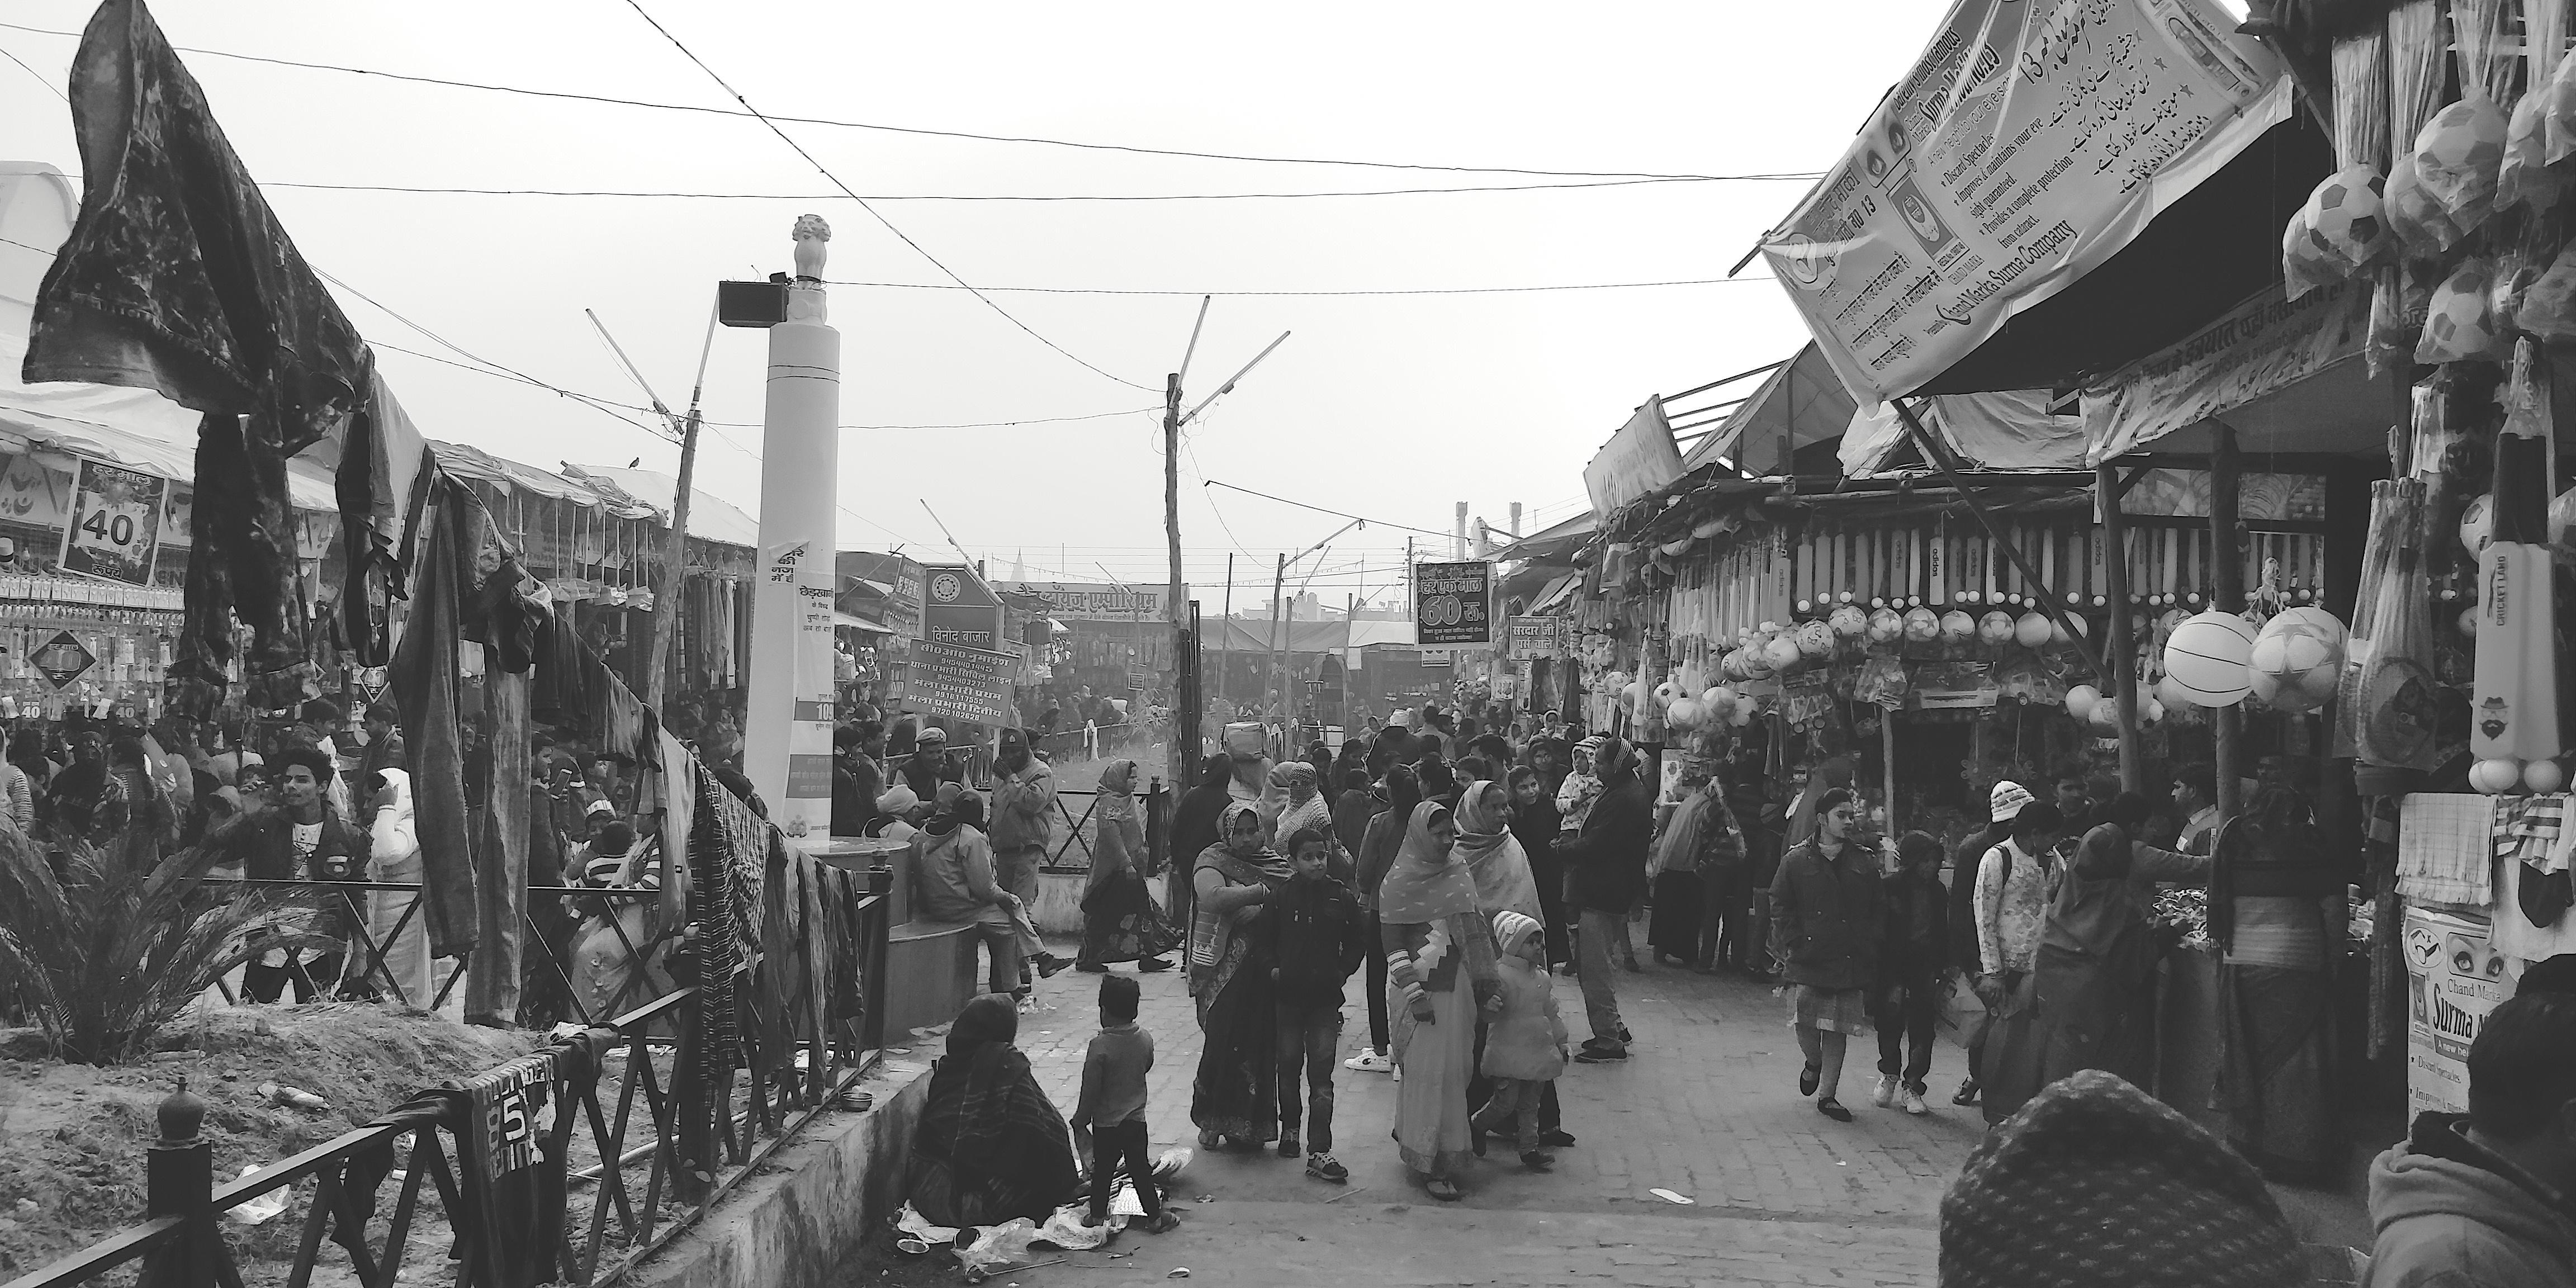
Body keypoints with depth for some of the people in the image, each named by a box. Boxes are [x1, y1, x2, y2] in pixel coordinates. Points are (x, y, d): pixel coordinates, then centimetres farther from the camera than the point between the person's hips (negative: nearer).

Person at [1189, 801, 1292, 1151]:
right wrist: (1263, 892, -24)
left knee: (1260, 1044, 5)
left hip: (1265, 970, 4)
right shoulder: (1212, 862, -1)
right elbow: (1213, 898, -22)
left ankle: (1247, 1126, 17)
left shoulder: (1276, 862, 12)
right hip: (1225, 970, -4)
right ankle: (1212, 1120, 15)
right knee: (1222, 1040, -3)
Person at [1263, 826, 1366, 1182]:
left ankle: (1319, 1153, -5)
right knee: (1289, 1064, 13)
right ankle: (1289, 1128, 35)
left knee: (1321, 1073, -4)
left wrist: (1344, 969, 0)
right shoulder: (1282, 896, -3)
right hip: (1289, 992, 1)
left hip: (1326, 995, -1)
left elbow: (1359, 937, 9)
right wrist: (1273, 968, -5)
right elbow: (1264, 936, 5)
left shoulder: (1340, 896, -2)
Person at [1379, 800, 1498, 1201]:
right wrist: (1415, 995, -15)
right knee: (1428, 1071, -4)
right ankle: (1430, 1165, 3)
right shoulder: (1400, 882, -9)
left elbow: (1476, 929, 15)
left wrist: (1490, 983, 8)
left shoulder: (1459, 873, 9)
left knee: (1457, 1069, 9)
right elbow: (1392, 943, -10)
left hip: (1458, 987, 6)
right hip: (1420, 987, -6)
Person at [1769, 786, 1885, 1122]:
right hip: (1808, 959, -2)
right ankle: (1814, 1062, 26)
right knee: (1805, 1024, -7)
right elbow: (1780, 907, 3)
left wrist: (1867, 946, 1)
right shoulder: (1797, 860, 2)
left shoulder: (1864, 862, 9)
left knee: (1838, 1030, 4)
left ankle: (1827, 1095, 15)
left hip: (1850, 962, 2)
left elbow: (1879, 910, 12)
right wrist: (1795, 943, -6)